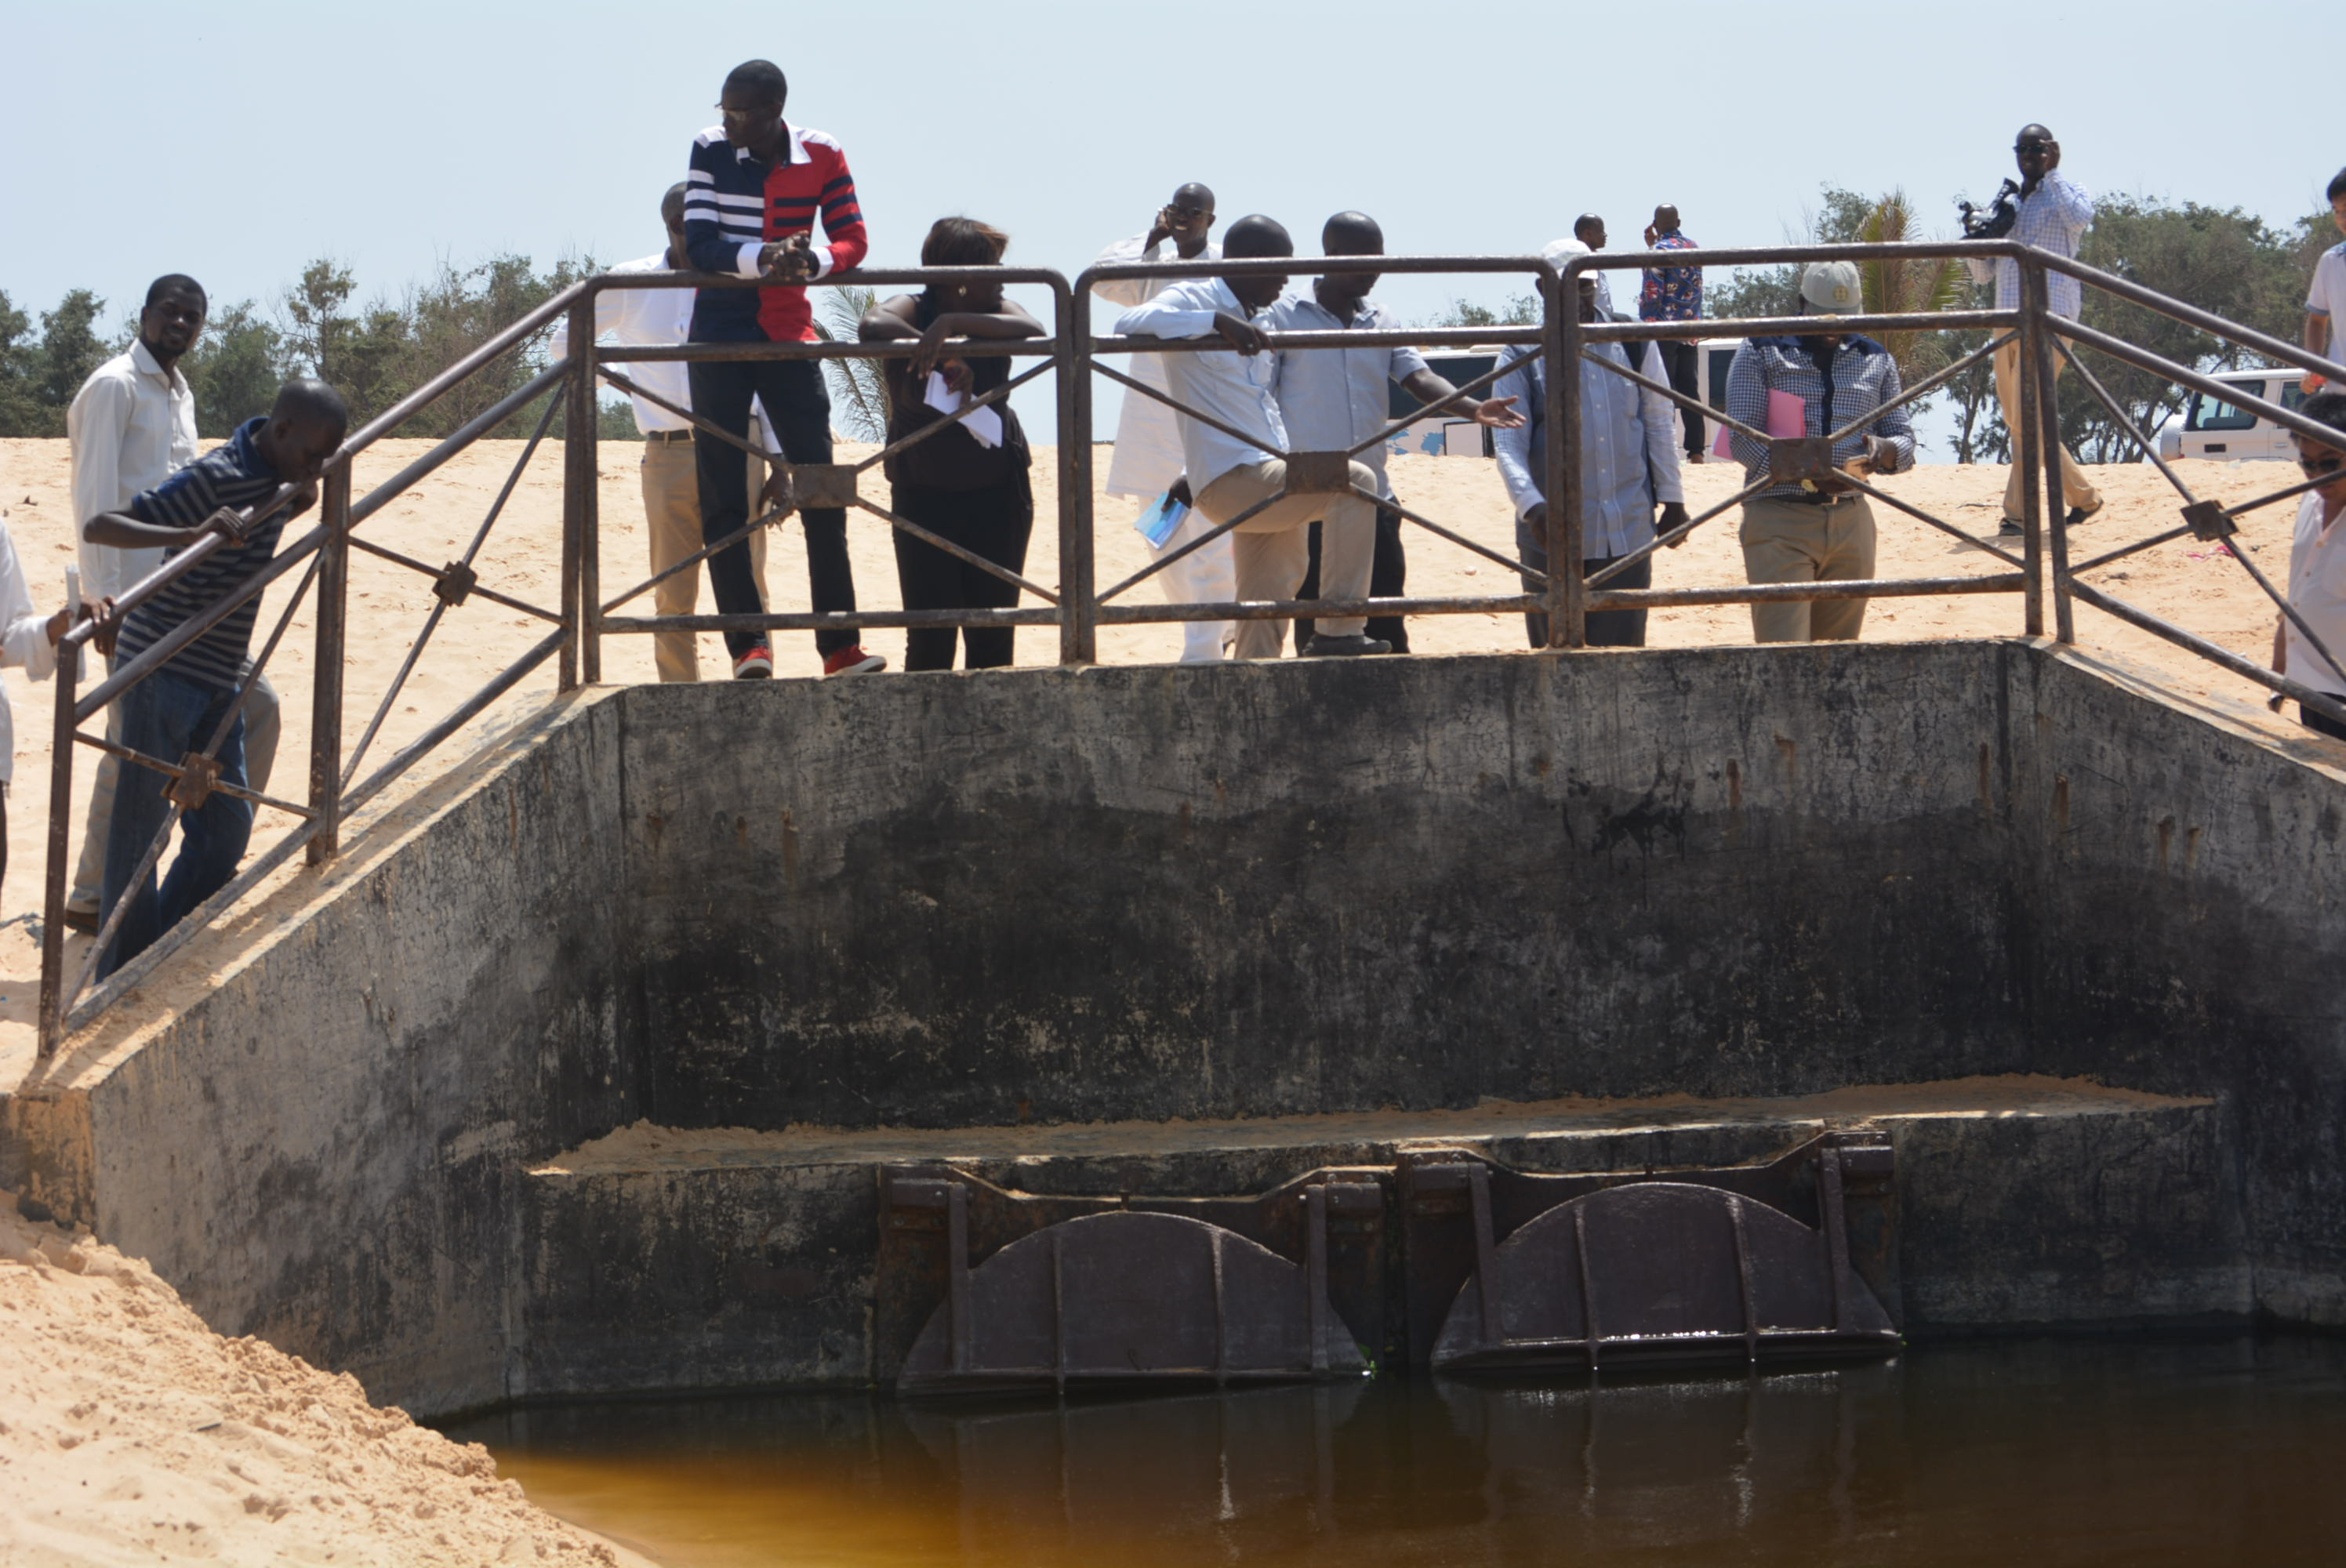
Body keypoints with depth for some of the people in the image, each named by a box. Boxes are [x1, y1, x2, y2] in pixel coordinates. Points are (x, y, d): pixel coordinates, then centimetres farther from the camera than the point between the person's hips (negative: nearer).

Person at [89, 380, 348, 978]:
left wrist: (303, 502, 6)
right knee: (141, 825, -4)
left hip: (218, 678, 9)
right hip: (163, 671, -9)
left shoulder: (275, 474, 5)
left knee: (226, 828, 11)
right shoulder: (213, 478, -20)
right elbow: (98, 526, -26)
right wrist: (192, 534, -41)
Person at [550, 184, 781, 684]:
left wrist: (780, 460, 4)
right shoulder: (630, 284, 6)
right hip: (667, 454, 1)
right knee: (673, 595, 3)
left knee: (747, 584, -6)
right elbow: (563, 343, 16)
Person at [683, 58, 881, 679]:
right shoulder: (710, 149, -4)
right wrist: (763, 258, -26)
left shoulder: (822, 156, -3)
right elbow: (699, 244, -9)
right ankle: (747, 643, -1)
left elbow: (853, 241, -1)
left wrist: (810, 263, -23)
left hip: (789, 336, 1)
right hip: (720, 339, 0)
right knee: (722, 498, -4)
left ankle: (840, 644, 1)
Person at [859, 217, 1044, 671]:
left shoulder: (995, 311, 1)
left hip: (997, 489, 3)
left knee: (993, 632, 2)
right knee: (930, 634, -9)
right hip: (924, 493, -3)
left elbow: (1034, 331, -22)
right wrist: (946, 358, -32)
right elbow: (873, 326, -30)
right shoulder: (911, 310, -7)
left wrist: (952, 325, -32)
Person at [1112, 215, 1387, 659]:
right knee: (1355, 481, -23)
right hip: (1231, 482, -10)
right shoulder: (1191, 300, -6)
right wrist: (1217, 322, -35)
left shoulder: (1251, 325, 22)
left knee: (1266, 604, 7)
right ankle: (1339, 633, -25)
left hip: (1264, 485, 10)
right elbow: (1130, 322, -27)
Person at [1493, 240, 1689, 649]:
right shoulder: (1523, 357, -2)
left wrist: (1671, 496, 10)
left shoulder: (1635, 345, 8)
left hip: (1628, 532, 2)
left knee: (1623, 647, 2)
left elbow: (1659, 424, 14)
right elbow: (1508, 443, -9)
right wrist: (1531, 504, -25)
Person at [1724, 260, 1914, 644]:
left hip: (1852, 524, 4)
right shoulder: (1760, 354, 2)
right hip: (1779, 522, -4)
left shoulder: (1876, 361, 15)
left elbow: (1905, 439, 13)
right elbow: (1743, 437, -8)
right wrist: (1806, 473, -22)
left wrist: (1883, 451, -13)